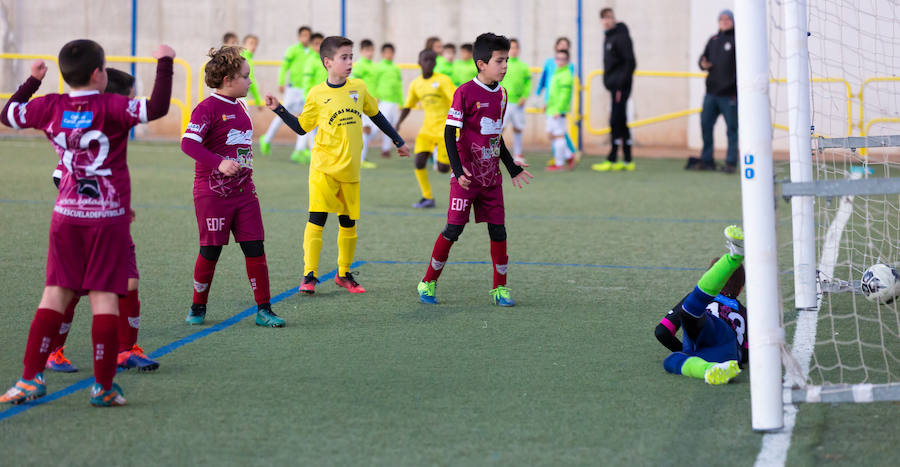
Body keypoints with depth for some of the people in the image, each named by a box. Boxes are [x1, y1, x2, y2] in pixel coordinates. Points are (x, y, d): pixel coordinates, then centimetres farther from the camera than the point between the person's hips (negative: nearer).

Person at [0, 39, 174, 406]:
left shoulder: (49, 107, 3)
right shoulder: (112, 107, -11)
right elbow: (157, 108, -24)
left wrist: (32, 80, 30)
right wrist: (164, 63, -13)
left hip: (66, 214, 4)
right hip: (109, 215, -4)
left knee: (56, 293, 7)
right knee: (104, 297, -2)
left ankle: (31, 378, 3)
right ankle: (103, 386, -2)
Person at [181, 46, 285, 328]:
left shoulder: (239, 107, 13)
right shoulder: (208, 108, -12)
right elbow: (189, 143, -22)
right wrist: (219, 163, -32)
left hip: (243, 191, 7)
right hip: (213, 192, -7)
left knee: (255, 249, 1)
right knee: (211, 251, 1)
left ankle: (263, 310, 5)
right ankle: (198, 308, 18)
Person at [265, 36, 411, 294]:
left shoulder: (358, 88, 5)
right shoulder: (317, 94, -3)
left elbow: (376, 115, 19)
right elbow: (301, 127, 5)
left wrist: (398, 140, 24)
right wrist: (279, 109, -5)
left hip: (350, 169, 3)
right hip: (323, 167, -3)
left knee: (348, 222, 9)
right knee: (317, 219, -11)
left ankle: (344, 274, 23)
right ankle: (309, 276, -9)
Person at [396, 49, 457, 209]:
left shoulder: (443, 80, -7)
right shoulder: (415, 84, 9)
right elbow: (408, 106, 19)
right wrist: (398, 123, 5)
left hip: (445, 129, -5)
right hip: (427, 128, 5)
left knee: (443, 168, -11)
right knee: (419, 161, -11)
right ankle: (427, 198, 2)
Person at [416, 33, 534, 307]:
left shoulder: (501, 93, 9)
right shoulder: (466, 92, -12)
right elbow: (449, 132, -13)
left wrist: (513, 168, 22)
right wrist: (458, 169, -21)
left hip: (491, 175, 6)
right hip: (466, 175, -6)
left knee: (498, 230, 3)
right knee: (454, 228, -5)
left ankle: (499, 289, 11)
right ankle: (428, 282, 8)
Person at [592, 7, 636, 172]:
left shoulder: (621, 36, -11)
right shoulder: (609, 37, 18)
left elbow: (630, 62, -17)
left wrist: (621, 85, -20)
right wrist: (609, 81, 15)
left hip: (621, 86, -10)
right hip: (614, 86, 10)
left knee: (616, 122, -9)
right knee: (621, 123, 9)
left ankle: (612, 160, -9)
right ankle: (627, 161, 12)